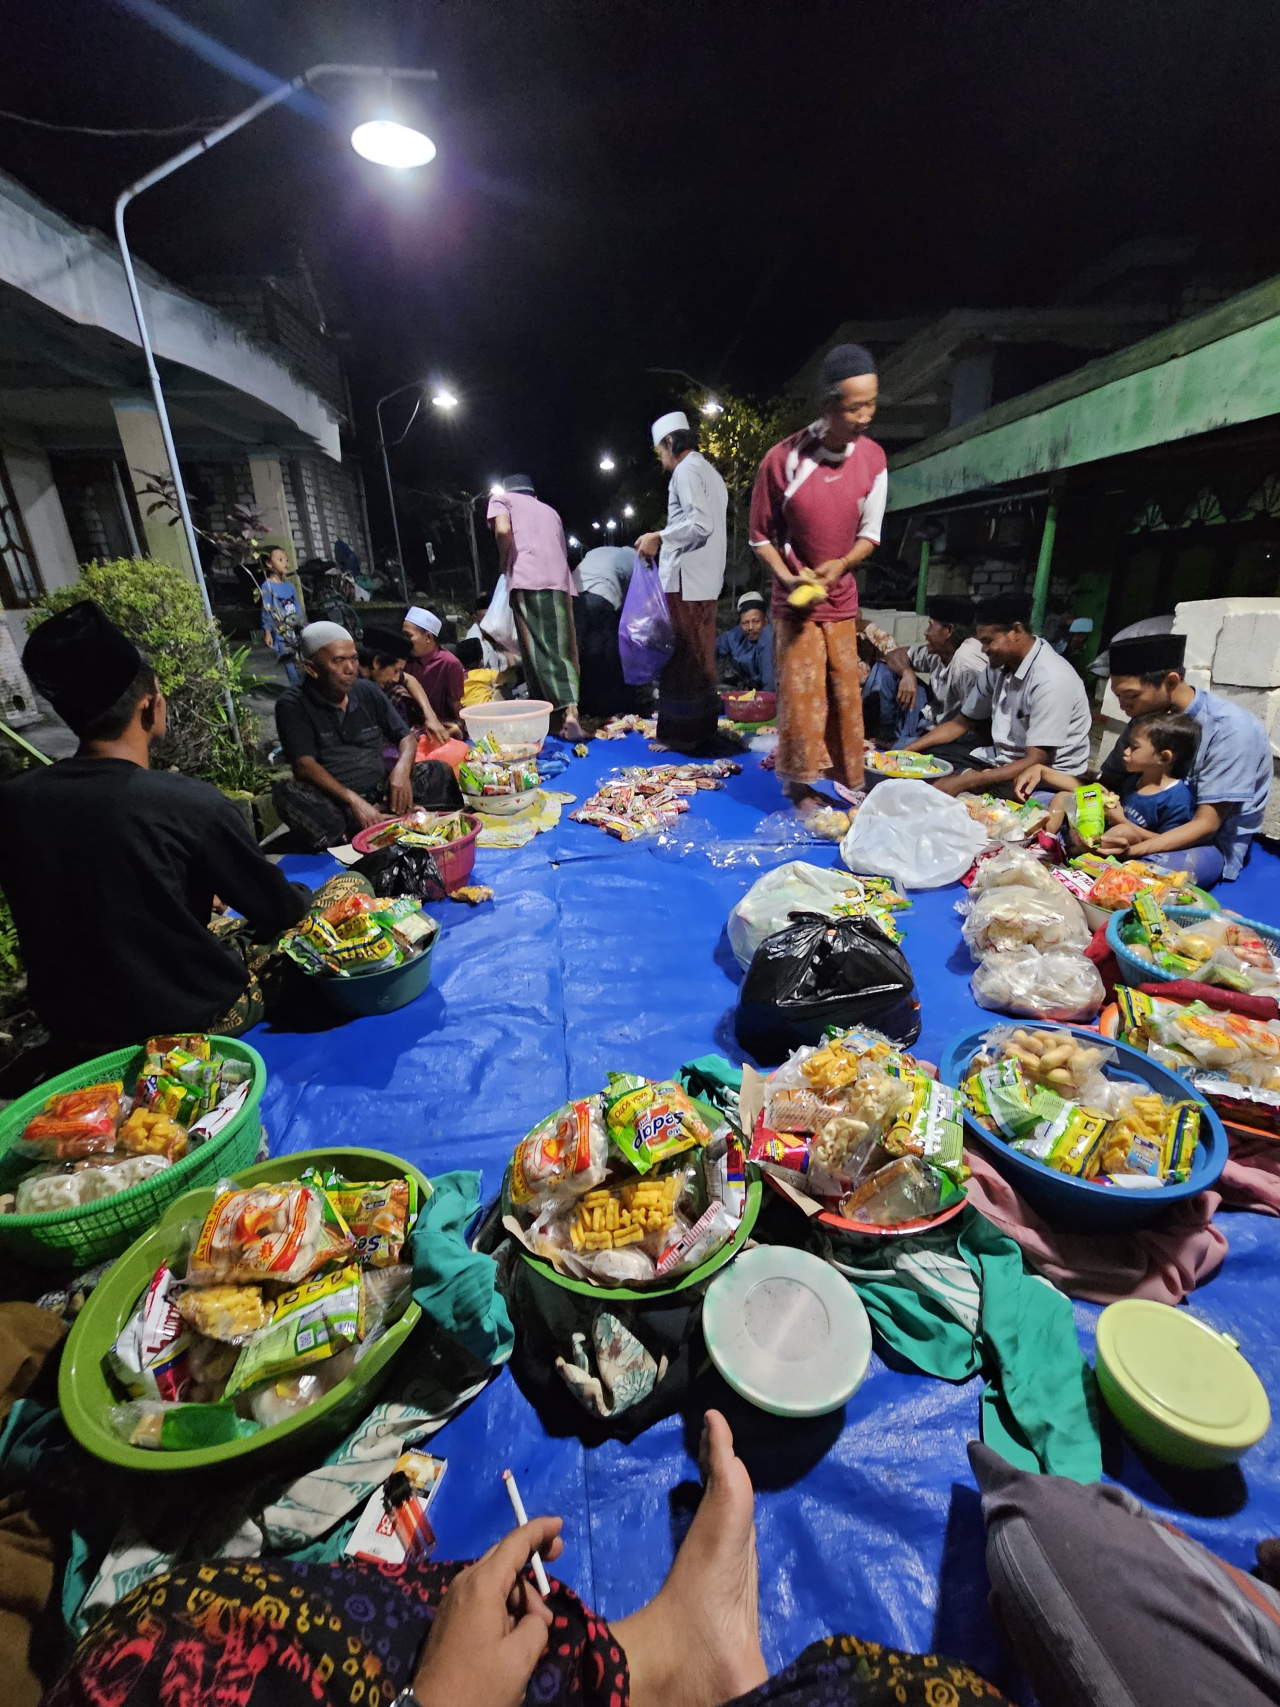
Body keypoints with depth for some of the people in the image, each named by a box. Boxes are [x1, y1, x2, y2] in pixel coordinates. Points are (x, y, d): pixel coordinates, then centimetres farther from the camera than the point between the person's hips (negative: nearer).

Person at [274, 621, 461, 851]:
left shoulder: (368, 692, 9)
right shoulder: (293, 705, -3)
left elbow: (407, 737, 12)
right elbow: (304, 765, -14)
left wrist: (402, 769, -11)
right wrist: (354, 800, -27)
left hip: (381, 792, 4)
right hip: (334, 802, -3)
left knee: (438, 771, -14)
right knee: (287, 793, -31)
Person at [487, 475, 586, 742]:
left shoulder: (501, 499, 18)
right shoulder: (550, 510, 34)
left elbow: (503, 529, -3)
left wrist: (504, 564, 12)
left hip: (527, 580, -5)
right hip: (561, 582, 5)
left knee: (539, 652, -7)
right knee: (563, 651, 3)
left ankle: (563, 715, -15)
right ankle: (570, 711, -10)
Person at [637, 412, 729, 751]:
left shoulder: (686, 471, -8)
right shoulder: (711, 473, 21)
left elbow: (701, 524, -21)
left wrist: (660, 538, -16)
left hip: (684, 581, -9)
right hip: (706, 582, 9)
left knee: (679, 658, -6)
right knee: (701, 658, 12)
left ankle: (680, 734, -2)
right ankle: (703, 729, 19)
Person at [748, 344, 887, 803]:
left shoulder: (873, 458, -4)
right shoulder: (781, 460, -15)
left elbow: (869, 533, 4)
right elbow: (761, 536, -5)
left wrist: (840, 565, -16)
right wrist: (788, 579, -19)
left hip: (842, 600, 4)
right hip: (795, 602, -3)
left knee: (845, 694, 7)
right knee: (800, 695, -3)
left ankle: (848, 779, 23)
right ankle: (800, 784, 12)